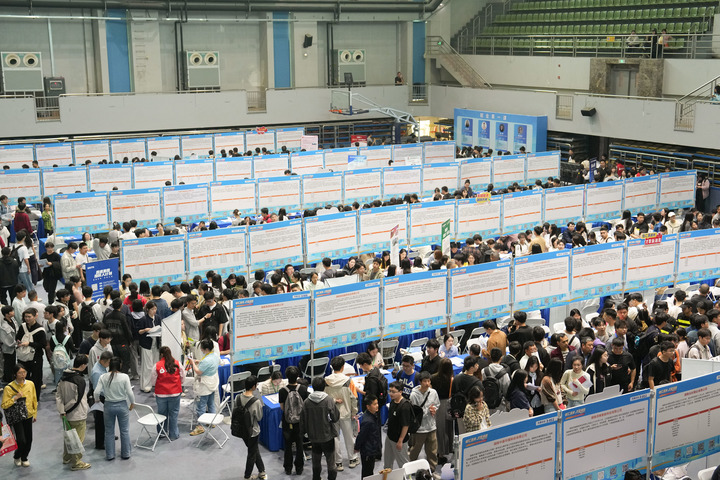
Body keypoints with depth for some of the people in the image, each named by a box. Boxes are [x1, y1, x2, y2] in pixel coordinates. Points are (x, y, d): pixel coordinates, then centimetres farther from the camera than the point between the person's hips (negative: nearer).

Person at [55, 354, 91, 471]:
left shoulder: (63, 377, 1)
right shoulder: (80, 380, -23)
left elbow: (58, 395, 1)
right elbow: (77, 400, -23)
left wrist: (62, 410, -3)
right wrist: (65, 410, -10)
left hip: (68, 414, 8)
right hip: (77, 416, -8)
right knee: (78, 439, 6)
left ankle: (66, 458, 39)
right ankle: (76, 463, 15)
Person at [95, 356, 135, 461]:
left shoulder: (103, 377, -8)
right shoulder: (124, 377, -14)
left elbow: (97, 392, -11)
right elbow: (130, 393, -14)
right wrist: (132, 403, 3)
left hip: (108, 406, 1)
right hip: (122, 405, -1)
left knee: (109, 431, 15)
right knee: (124, 431, 14)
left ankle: (110, 455, 22)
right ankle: (125, 453, 23)